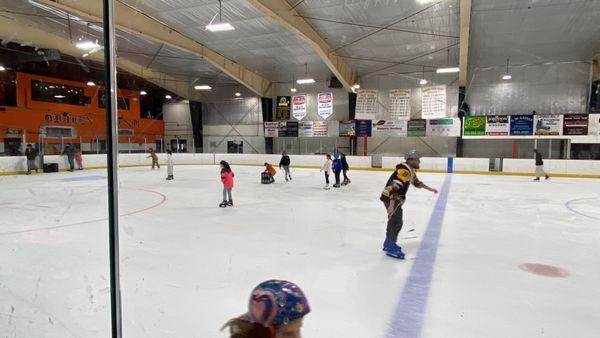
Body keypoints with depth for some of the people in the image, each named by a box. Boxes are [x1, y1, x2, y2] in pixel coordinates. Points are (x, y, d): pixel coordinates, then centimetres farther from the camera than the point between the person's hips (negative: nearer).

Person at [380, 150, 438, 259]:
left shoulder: (410, 170, 12)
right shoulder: (404, 170, -21)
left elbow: (416, 182, 29)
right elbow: (394, 187, -31)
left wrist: (429, 189, 29)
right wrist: (391, 205, -36)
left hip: (396, 198, 11)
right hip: (390, 198, -11)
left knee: (395, 221, 17)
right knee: (396, 221, -10)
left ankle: (388, 243, 30)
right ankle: (391, 248, -4)